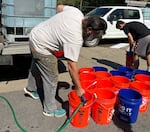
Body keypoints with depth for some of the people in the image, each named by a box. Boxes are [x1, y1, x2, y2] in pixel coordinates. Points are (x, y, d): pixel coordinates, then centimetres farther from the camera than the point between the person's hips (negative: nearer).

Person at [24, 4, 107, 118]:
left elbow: (60, 7, 10)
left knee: (36, 67, 29)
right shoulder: (75, 38, -32)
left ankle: (31, 88, 53)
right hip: (41, 46, -9)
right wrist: (78, 88, -20)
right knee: (51, 78, 2)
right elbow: (72, 65, -29)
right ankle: (50, 109, 19)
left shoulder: (76, 12, -10)